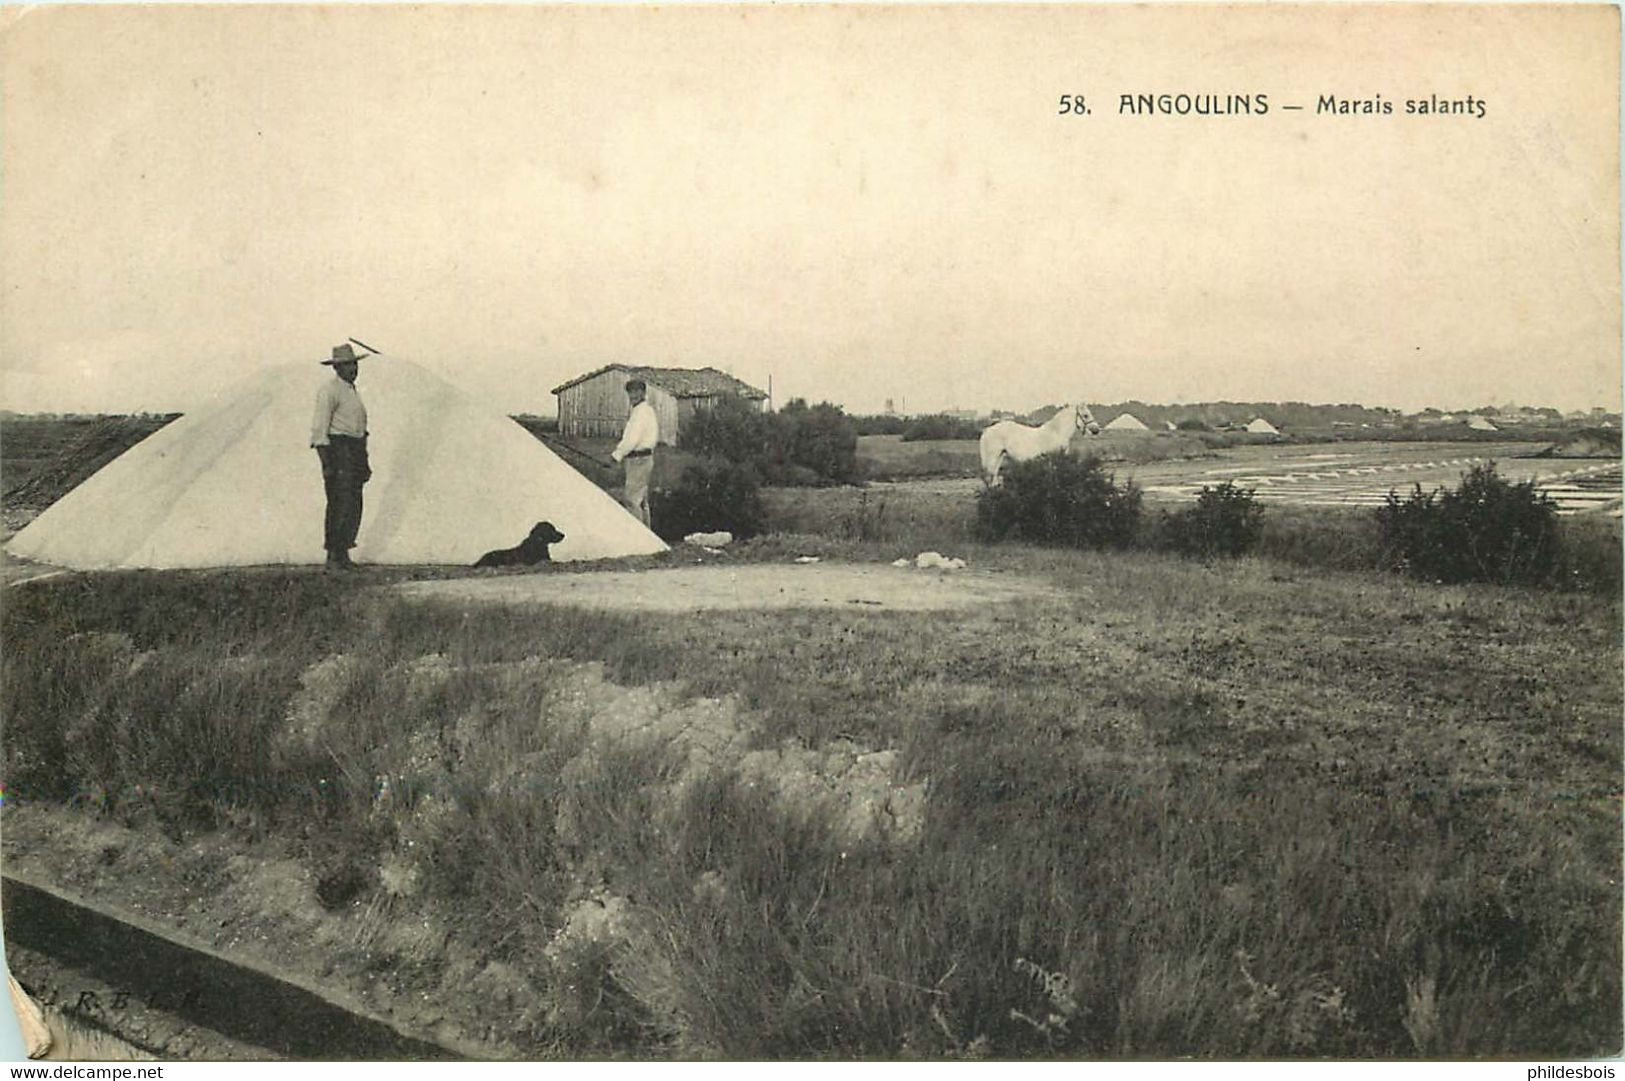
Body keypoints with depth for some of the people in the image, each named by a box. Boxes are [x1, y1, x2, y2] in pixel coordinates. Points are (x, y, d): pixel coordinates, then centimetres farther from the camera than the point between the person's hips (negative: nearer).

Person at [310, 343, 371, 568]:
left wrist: (364, 464, 22)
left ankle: (343, 555, 14)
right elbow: (319, 429, -13)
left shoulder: (352, 390, 19)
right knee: (339, 505, -11)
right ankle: (333, 558, -7)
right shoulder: (329, 390, -8)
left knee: (354, 505, 7)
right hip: (337, 450, -9)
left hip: (355, 451, 9)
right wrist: (326, 464, -19)